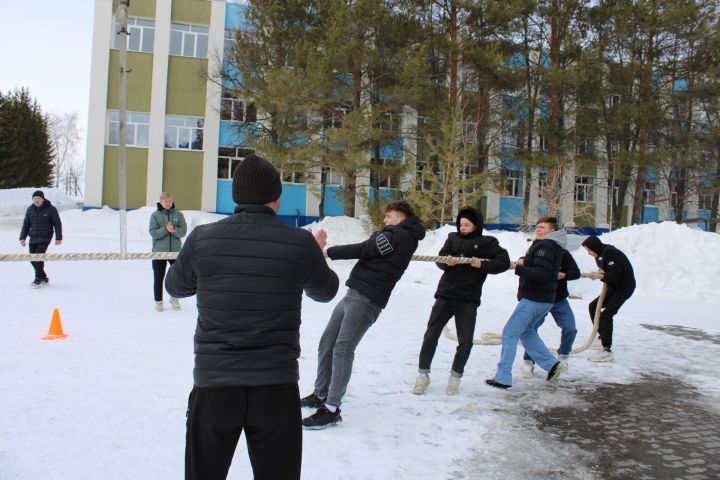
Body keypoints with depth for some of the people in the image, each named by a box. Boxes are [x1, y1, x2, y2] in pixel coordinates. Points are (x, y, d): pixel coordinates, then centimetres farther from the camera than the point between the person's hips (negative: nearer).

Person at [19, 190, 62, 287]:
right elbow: (26, 225, 15)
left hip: (45, 238, -6)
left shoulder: (51, 209, -5)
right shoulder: (30, 210, 9)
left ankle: (38, 279, -5)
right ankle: (44, 278, 19)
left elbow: (57, 224, -2)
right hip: (33, 238, 6)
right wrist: (22, 237, 8)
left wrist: (58, 238, -6)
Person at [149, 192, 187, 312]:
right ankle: (158, 301, 19)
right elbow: (153, 233, -10)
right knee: (158, 278, 6)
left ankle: (174, 298, 28)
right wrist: (166, 229, -23)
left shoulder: (178, 214, 2)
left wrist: (174, 230, -23)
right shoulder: (155, 215, -2)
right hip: (159, 251, -1)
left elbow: (183, 231, -5)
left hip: (176, 250, 1)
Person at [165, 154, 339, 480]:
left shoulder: (202, 238, -6)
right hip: (276, 385, 0)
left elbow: (175, 287, 13)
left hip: (213, 382, 1)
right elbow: (325, 291, 11)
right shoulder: (300, 243, -9)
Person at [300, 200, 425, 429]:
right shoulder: (400, 236, 21)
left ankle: (331, 409, -8)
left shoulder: (400, 235, -8)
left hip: (366, 300, -10)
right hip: (353, 295, 10)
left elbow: (364, 250, -12)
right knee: (326, 344, 12)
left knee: (342, 350, -13)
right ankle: (320, 395, 23)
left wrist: (328, 252, -9)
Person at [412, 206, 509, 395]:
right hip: (445, 295, 2)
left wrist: (482, 265, -17)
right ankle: (423, 374, 15)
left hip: (468, 300, -2)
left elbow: (504, 262, -4)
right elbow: (440, 260, 3)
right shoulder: (453, 238, 9)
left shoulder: (487, 242, 2)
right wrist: (448, 261, -20)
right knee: (431, 336, 2)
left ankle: (455, 376, 21)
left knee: (465, 342, 0)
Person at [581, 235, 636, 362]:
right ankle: (603, 336, 26)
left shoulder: (609, 253, -22)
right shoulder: (600, 254, 8)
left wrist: (604, 276, -46)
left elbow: (615, 274, -29)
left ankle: (607, 351, -19)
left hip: (624, 286, -10)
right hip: (614, 286, 10)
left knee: (606, 315, -18)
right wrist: (598, 275, -10)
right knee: (593, 306, 13)